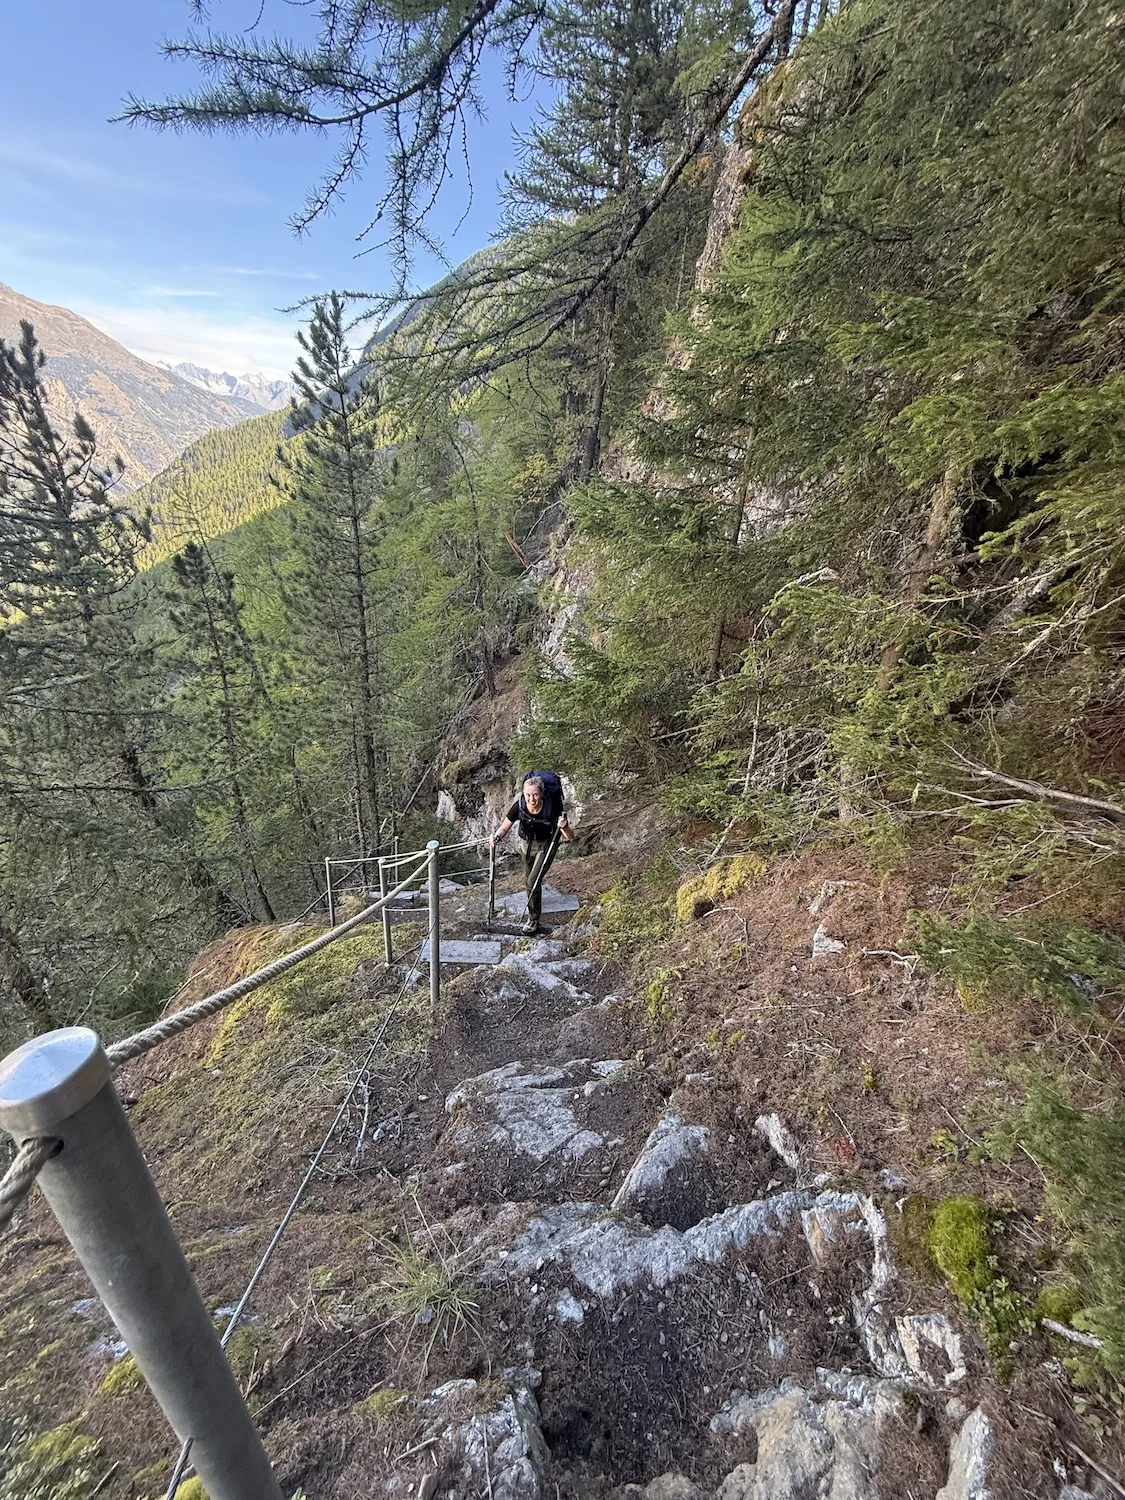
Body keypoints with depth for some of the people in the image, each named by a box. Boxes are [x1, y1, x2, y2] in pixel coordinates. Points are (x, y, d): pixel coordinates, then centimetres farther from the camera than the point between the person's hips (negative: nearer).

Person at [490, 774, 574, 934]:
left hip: (545, 847, -4)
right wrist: (496, 837, -34)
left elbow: (570, 839, -30)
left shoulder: (552, 809, -33)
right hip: (526, 844, 4)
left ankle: (534, 919, 8)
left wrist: (564, 827, -52)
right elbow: (505, 827, -12)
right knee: (528, 880, 21)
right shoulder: (519, 806, -26)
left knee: (533, 882, -15)